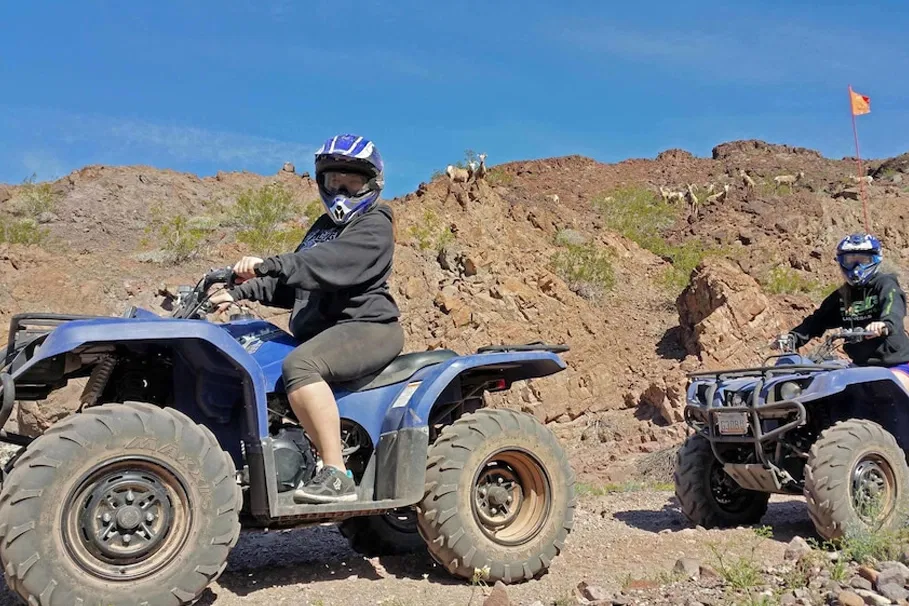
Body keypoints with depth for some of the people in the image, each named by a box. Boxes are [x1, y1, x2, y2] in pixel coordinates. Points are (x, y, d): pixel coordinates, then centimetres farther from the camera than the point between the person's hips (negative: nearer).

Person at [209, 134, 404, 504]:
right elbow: (292, 282, 22)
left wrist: (268, 264, -32)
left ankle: (336, 476, -33)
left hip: (368, 326, -10)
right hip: (319, 331, 10)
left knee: (299, 365, -34)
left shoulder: (374, 225, -5)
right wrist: (240, 293, 8)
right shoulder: (323, 227, 25)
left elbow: (330, 264, -24)